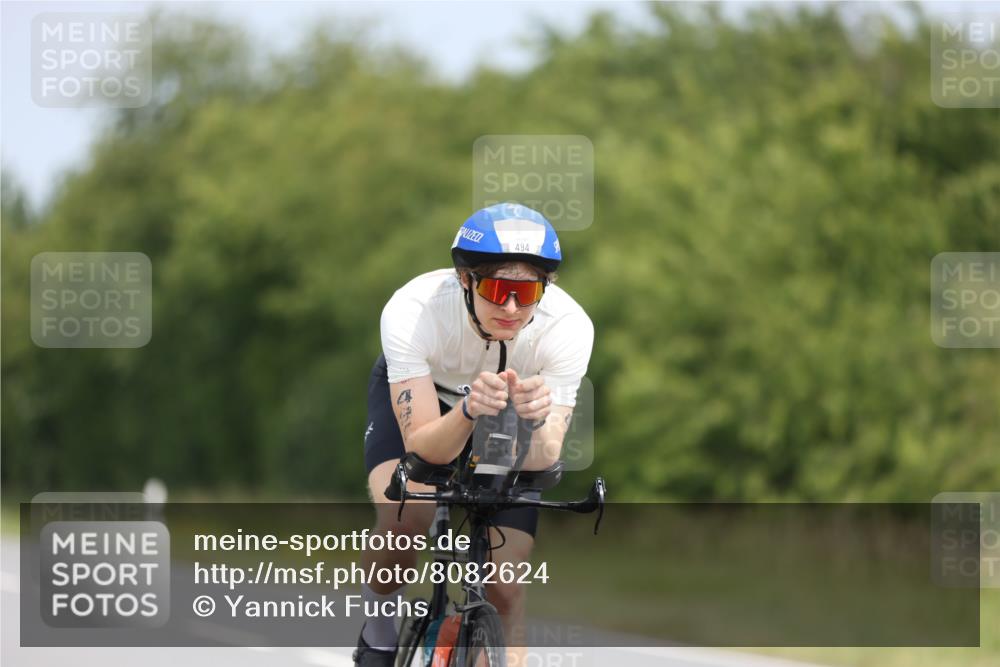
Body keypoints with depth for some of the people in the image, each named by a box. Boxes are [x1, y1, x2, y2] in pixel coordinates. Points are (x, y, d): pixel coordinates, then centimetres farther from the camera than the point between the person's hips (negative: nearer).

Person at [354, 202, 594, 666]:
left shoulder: (568, 327, -34)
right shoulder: (412, 311, -38)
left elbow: (541, 462, -33)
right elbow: (422, 446, -37)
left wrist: (535, 419, -56)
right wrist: (469, 411, -58)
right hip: (415, 396, -2)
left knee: (504, 591, -8)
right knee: (404, 521, -31)